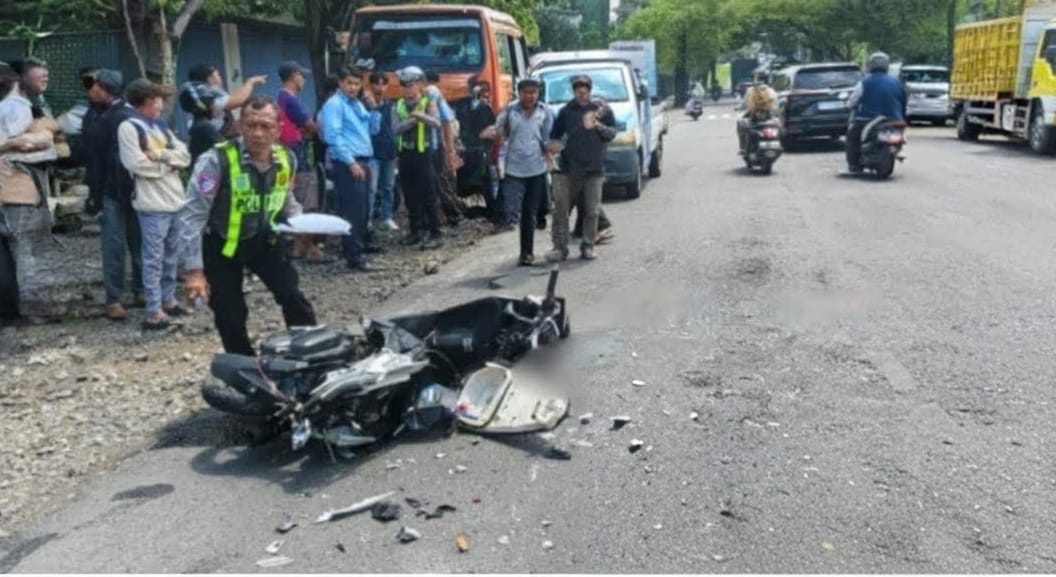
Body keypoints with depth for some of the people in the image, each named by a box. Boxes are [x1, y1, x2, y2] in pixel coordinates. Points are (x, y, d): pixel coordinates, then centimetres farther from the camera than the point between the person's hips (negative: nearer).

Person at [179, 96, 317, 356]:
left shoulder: (287, 159, -9)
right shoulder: (217, 160, -26)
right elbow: (192, 215, -24)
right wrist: (194, 270, -26)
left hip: (265, 239, 4)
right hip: (220, 244, -3)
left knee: (294, 299, -7)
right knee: (230, 318, 1)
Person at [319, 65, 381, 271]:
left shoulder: (359, 104, 18)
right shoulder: (334, 104, -8)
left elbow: (374, 129, 20)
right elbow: (333, 137, -16)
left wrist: (373, 108, 5)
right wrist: (351, 163, -20)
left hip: (363, 162, 9)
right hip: (346, 164, -9)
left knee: (363, 211, 14)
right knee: (353, 212, -9)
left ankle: (359, 246, 25)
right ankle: (353, 257, -6)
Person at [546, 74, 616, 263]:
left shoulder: (602, 108, 6)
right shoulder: (567, 111, 7)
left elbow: (612, 132, 6)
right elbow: (555, 133, 14)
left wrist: (599, 126, -12)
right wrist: (554, 143, -7)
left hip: (594, 168, 0)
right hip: (568, 168, 0)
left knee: (591, 211, 3)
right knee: (561, 209, -2)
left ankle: (588, 247, 14)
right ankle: (560, 247, 4)